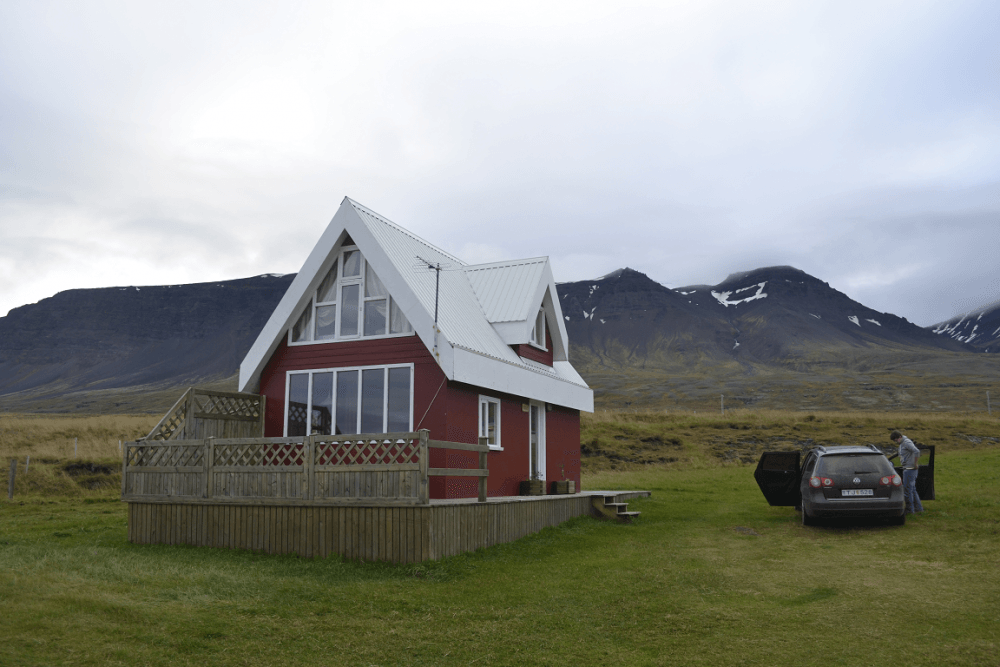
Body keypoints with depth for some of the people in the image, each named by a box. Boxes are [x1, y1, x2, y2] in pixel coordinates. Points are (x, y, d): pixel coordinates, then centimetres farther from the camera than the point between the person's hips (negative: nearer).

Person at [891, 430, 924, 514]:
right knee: (912, 489, 15)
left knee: (907, 489, -6)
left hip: (910, 469, -10)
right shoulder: (901, 443, 15)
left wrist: (916, 464, -22)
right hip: (906, 468, 10)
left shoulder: (906, 443, -16)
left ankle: (910, 510, -1)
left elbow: (917, 451, -29)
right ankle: (918, 507, 22)